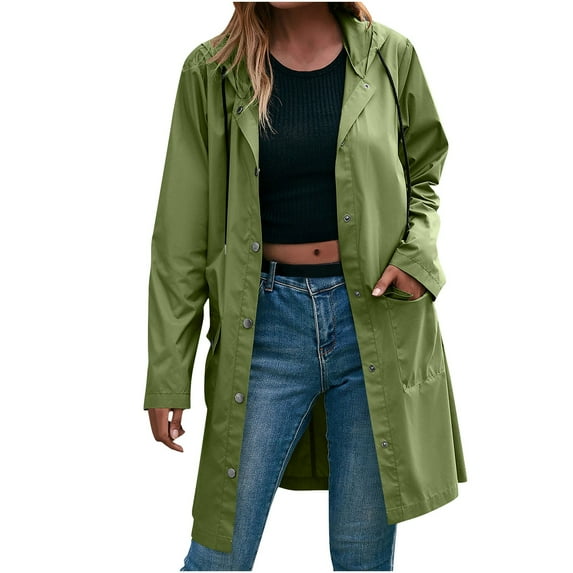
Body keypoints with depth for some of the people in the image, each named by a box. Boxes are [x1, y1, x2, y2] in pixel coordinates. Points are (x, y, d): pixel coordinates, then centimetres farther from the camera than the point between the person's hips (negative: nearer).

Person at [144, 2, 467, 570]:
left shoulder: (389, 56, 2)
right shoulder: (211, 73, -1)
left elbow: (424, 175, 16)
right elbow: (180, 241, 0)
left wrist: (418, 253, -5)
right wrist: (166, 379, -1)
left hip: (375, 316, 1)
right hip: (266, 321, 0)